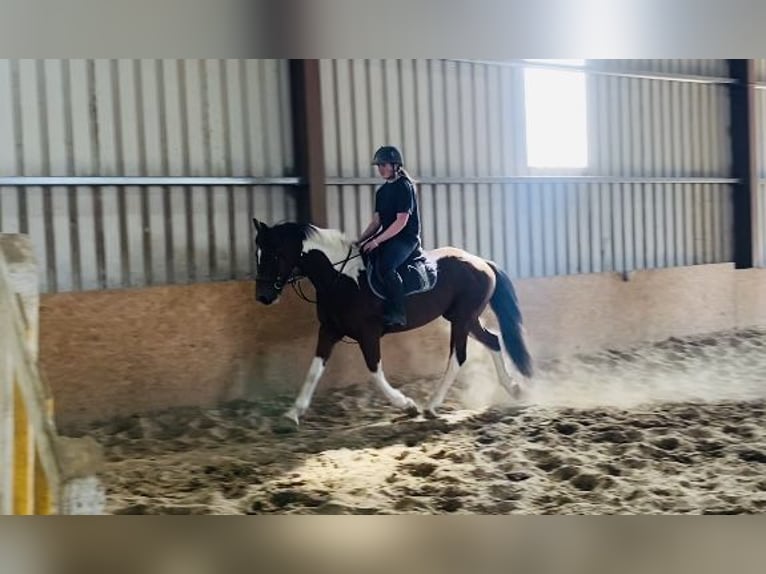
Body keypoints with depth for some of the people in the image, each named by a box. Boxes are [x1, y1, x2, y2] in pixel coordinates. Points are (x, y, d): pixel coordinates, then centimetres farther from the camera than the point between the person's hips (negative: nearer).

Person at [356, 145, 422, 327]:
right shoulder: (382, 191, 15)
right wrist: (359, 241, 2)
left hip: (407, 238, -9)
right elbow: (376, 222, 16)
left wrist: (377, 241, -21)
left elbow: (401, 221, -17)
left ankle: (398, 313, -26)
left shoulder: (404, 187, -10)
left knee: (385, 266, -33)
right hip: (387, 237, 9)